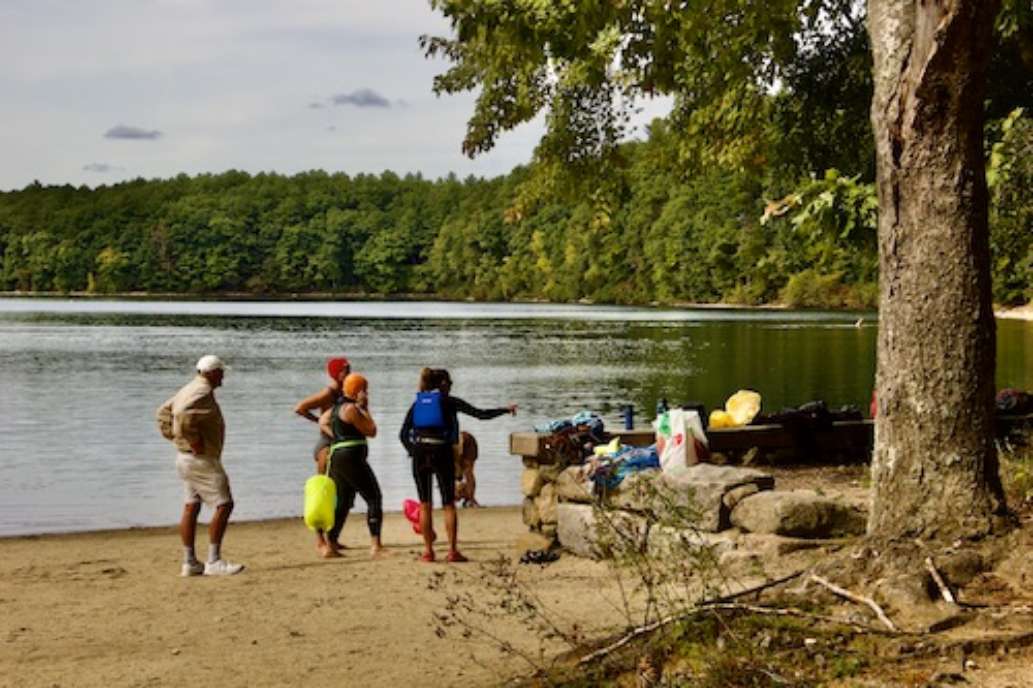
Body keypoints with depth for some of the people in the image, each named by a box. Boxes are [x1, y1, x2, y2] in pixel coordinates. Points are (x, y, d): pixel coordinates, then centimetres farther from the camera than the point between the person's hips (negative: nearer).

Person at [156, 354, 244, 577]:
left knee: (191, 507, 12)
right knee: (224, 505, -11)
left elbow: (164, 412, 22)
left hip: (186, 458, 11)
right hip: (201, 459, -11)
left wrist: (174, 437, 16)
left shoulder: (189, 389, 14)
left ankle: (189, 562, 15)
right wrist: (194, 441, -23)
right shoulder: (203, 392, -18)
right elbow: (183, 415, -33)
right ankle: (213, 562, -13)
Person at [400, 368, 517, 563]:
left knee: (425, 505, 9)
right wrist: (506, 410, 10)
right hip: (442, 454, -3)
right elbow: (481, 414, 1)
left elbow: (403, 434, 6)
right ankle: (452, 550, 2)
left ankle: (428, 551, 8)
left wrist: (413, 451, 13)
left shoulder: (417, 404, 13)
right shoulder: (449, 402, 3)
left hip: (419, 455, 3)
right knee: (448, 504, 5)